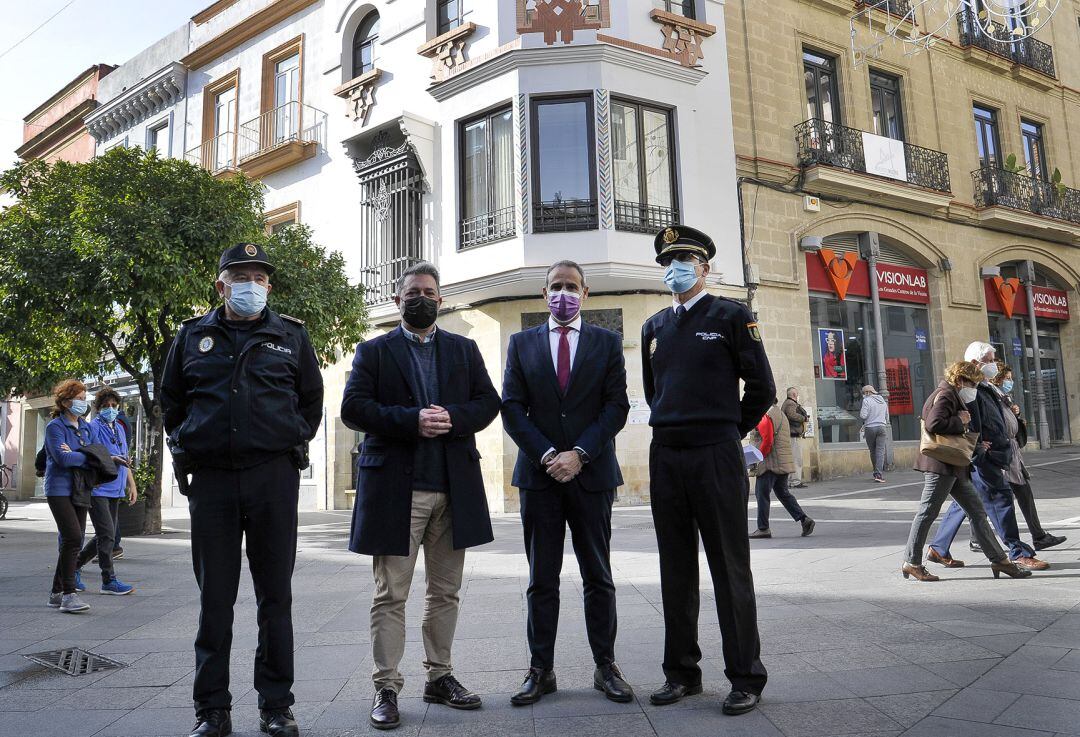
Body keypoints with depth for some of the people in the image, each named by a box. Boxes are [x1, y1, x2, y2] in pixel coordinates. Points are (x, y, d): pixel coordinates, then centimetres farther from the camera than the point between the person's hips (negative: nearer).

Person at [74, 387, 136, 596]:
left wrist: (131, 485, 20)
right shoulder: (93, 428, -6)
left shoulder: (119, 429, 17)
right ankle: (109, 580, -1)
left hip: (115, 491, 8)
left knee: (106, 536, 13)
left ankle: (74, 565, 29)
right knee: (107, 535, -8)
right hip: (97, 490, -8)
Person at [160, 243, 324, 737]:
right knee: (214, 597, 7)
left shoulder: (291, 336, 8)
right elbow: (171, 400, 19)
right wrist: (187, 448, 10)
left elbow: (311, 399, 15)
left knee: (275, 595, 5)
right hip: (210, 479, 1)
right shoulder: (193, 336, 10)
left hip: (274, 476, -1)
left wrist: (293, 442, 5)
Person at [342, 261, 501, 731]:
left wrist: (453, 418, -12)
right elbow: (352, 408, -5)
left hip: (454, 486, 3)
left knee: (446, 591, 12)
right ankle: (386, 688, 10)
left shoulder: (465, 349, 15)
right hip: (394, 486, -3)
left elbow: (488, 402, 8)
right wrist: (411, 421, -17)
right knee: (390, 595, 1)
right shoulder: (373, 351, 7)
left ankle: (439, 676, 24)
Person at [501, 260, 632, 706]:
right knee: (542, 579, 6)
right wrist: (547, 455, -10)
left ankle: (605, 667, 18)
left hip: (591, 472, 0)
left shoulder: (607, 343, 7)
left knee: (598, 576, 7)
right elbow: (511, 408, 2)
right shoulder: (521, 343, 8)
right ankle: (541, 670, 15)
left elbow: (616, 406, -1)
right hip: (538, 472, 1)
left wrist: (579, 454, -12)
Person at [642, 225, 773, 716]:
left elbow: (761, 388, 0)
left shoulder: (731, 316, 0)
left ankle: (746, 678, 14)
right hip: (665, 455, 5)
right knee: (676, 571, 11)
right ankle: (681, 672, 22)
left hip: (716, 455, -5)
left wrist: (729, 431, 8)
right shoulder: (654, 326, 14)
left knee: (730, 570, 2)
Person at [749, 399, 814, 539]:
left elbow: (767, 441, -21)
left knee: (762, 494, -2)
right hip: (784, 463, 10)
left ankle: (763, 528, 1)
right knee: (783, 493, 16)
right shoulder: (780, 414, 18)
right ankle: (804, 519, 6)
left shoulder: (765, 416, -13)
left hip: (769, 463, -10)